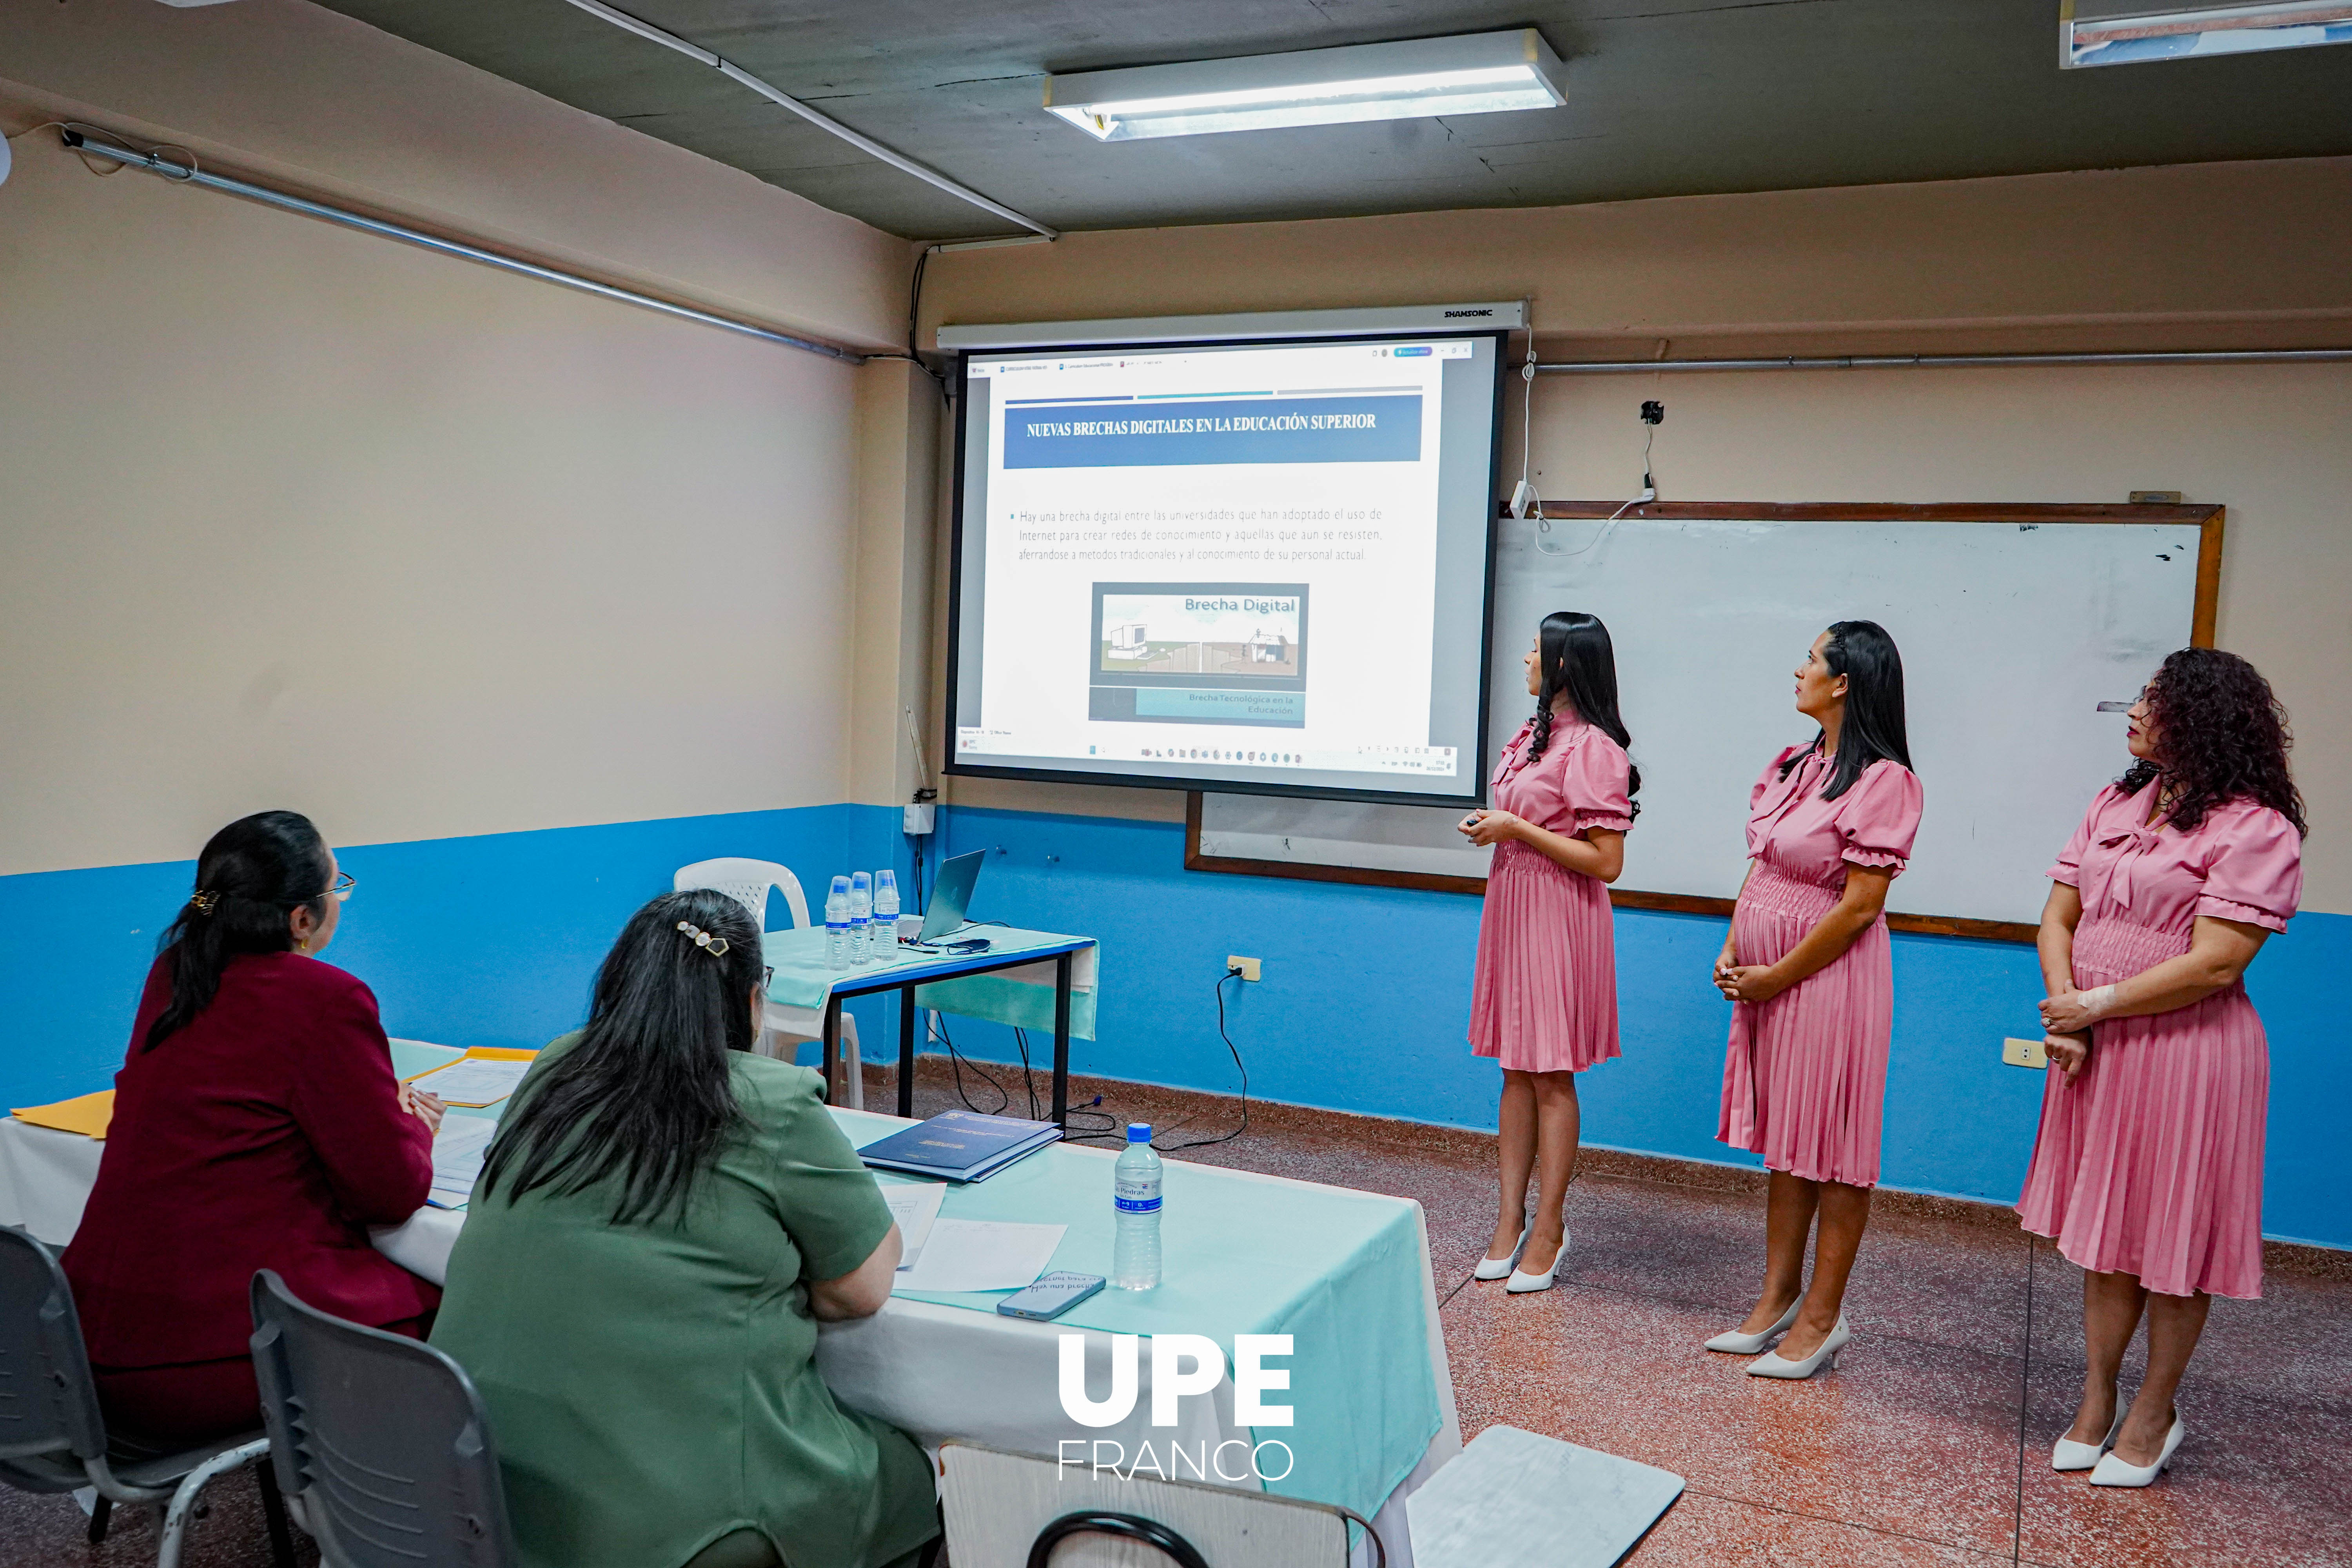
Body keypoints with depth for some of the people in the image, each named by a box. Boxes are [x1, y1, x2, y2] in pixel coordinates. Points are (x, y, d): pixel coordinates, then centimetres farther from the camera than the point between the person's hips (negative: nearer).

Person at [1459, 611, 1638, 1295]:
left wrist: (1516, 829, -18)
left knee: (1551, 1076, 0)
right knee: (1517, 1070, 11)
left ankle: (1548, 1229, 10)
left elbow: (1605, 862, -19)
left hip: (1559, 919, -9)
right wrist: (1490, 826, 10)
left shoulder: (1593, 747, -16)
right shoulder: (1534, 733, 12)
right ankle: (1511, 1220, 18)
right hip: (1511, 906, 9)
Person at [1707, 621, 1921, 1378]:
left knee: (1833, 1148, 3)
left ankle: (1822, 1318, 13)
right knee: (1785, 1142, 15)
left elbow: (1860, 906, -17)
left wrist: (1776, 977, -12)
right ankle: (1778, 1296, 26)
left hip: (1831, 975, -8)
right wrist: (1732, 954, 2)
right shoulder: (1795, 764, 9)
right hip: (1766, 975, 8)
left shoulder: (1883, 780, -15)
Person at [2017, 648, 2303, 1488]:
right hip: (2096, 1049, 6)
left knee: (2174, 1242, 7)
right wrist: (2065, 1015, -8)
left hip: (2188, 1057, -6)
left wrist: (2096, 1005, -14)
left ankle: (2153, 1416, 23)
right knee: (2107, 1233, 14)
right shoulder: (2114, 805, 9)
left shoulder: (2256, 829, -12)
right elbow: (2058, 917, 7)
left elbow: (2215, 963, -19)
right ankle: (2095, 1404, 27)